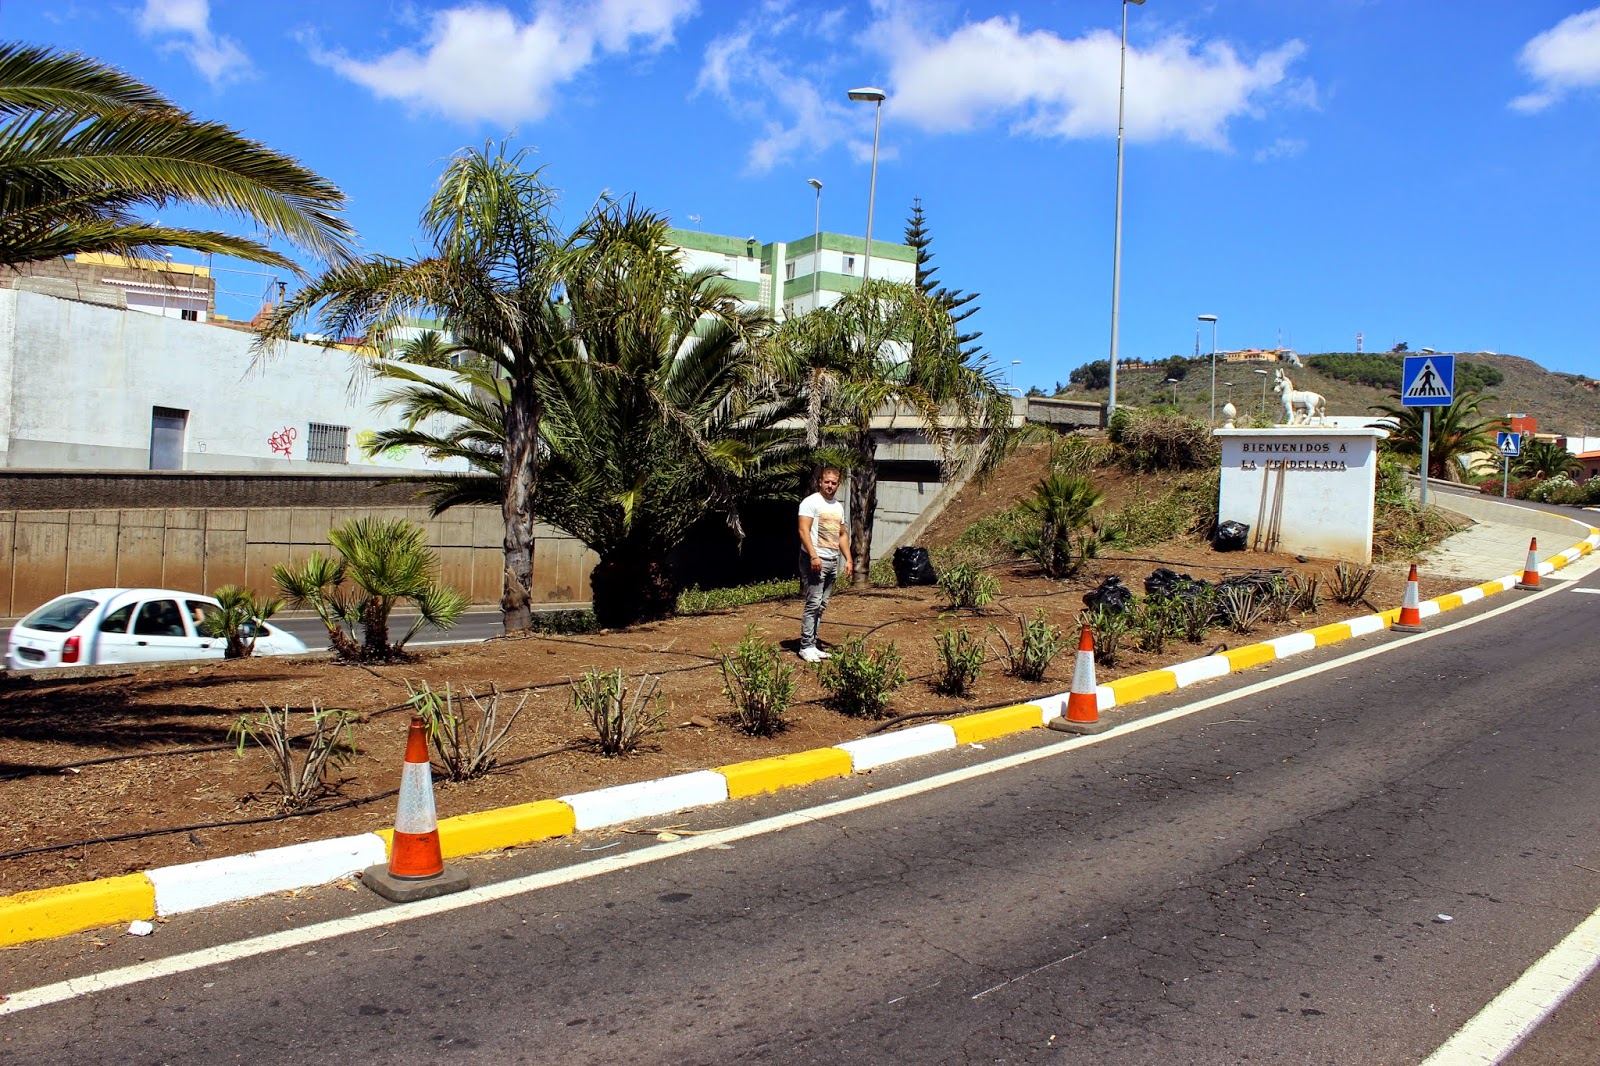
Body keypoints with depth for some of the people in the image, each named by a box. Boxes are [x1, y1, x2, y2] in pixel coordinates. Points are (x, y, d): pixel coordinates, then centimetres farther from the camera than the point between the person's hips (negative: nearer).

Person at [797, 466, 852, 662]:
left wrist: (848, 559, 15)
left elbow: (842, 535, 24)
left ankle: (812, 645, 12)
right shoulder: (811, 502, -6)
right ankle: (806, 646, -6)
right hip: (815, 561, -8)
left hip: (833, 561, 8)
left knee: (822, 605, 8)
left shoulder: (838, 507, 18)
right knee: (813, 604, -10)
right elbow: (803, 531, -15)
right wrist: (813, 556, -23)